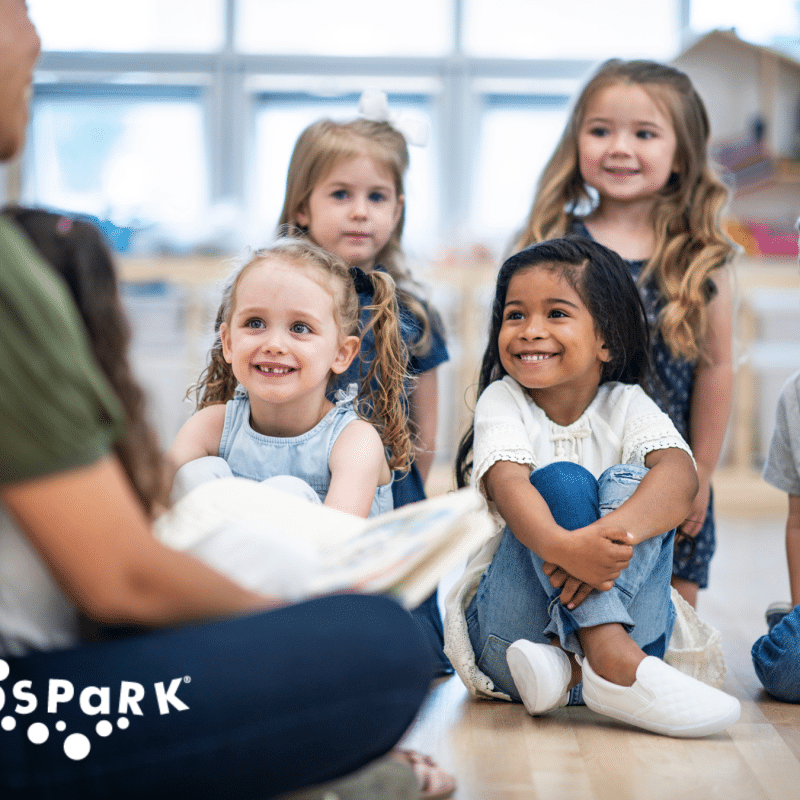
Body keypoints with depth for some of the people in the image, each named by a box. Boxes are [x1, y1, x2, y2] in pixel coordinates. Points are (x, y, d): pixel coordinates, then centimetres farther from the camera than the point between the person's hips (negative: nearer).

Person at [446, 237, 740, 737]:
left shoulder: (627, 405, 2)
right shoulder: (503, 401, 0)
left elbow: (681, 475, -20)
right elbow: (507, 483, -22)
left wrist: (612, 534, -43)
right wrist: (561, 546, -46)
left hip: (624, 613, 1)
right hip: (510, 628, -1)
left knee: (630, 484, -21)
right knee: (561, 480, -23)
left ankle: (571, 666, -38)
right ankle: (611, 661, -41)